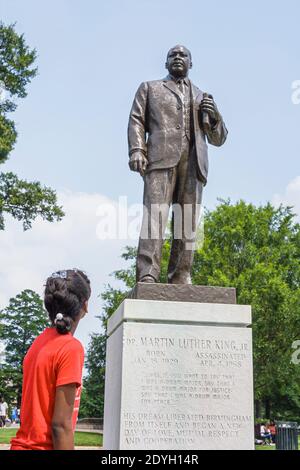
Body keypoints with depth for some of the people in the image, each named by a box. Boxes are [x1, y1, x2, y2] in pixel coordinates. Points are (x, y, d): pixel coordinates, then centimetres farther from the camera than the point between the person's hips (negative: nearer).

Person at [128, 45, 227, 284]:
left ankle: (181, 280, -8)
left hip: (193, 161, 3)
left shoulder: (202, 97, 30)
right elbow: (136, 120, 12)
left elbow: (218, 138, 26)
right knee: (156, 215, -18)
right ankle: (147, 278, -25)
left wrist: (214, 115, 4)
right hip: (161, 157, -2)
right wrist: (136, 150, -6)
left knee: (188, 223, -7)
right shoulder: (150, 88, 26)